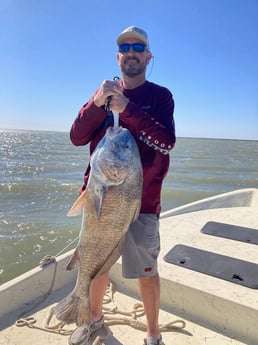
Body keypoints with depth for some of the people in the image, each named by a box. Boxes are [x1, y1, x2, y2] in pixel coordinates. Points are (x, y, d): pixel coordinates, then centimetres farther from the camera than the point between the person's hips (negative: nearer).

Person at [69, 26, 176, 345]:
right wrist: (96, 103, -16)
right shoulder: (105, 92, 10)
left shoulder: (160, 95, 1)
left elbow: (166, 142, -15)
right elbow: (77, 137, 0)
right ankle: (95, 319, 43)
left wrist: (127, 108, -23)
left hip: (141, 201, -3)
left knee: (146, 272, 7)